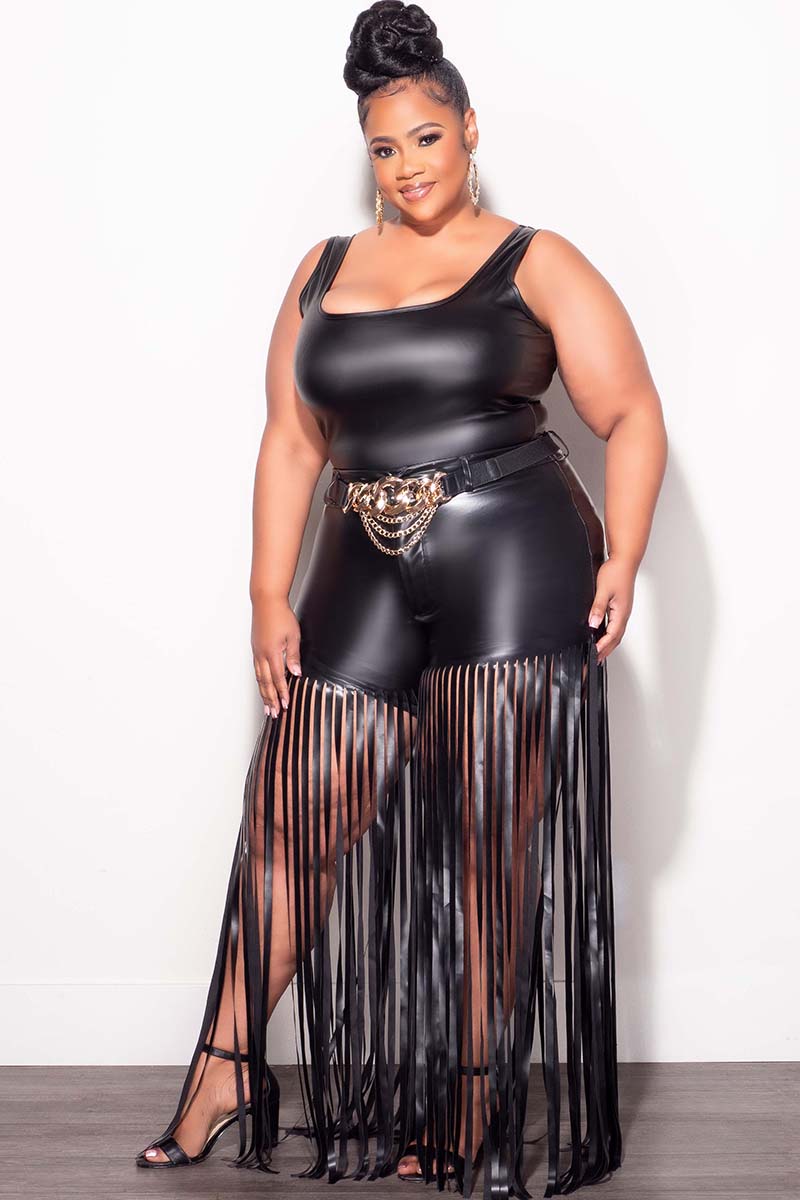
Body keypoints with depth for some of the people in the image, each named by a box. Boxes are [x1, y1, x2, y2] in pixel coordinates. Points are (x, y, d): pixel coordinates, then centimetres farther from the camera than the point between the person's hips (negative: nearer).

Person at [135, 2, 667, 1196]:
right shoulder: (324, 272, 14)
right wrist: (272, 595, 4)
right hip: (366, 576, 4)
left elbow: (632, 416, -1)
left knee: (496, 835, 0)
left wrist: (620, 559, -14)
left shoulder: (535, 265, 3)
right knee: (298, 804, -1)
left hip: (515, 567, -3)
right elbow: (292, 442, 11)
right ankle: (226, 1070, 12)